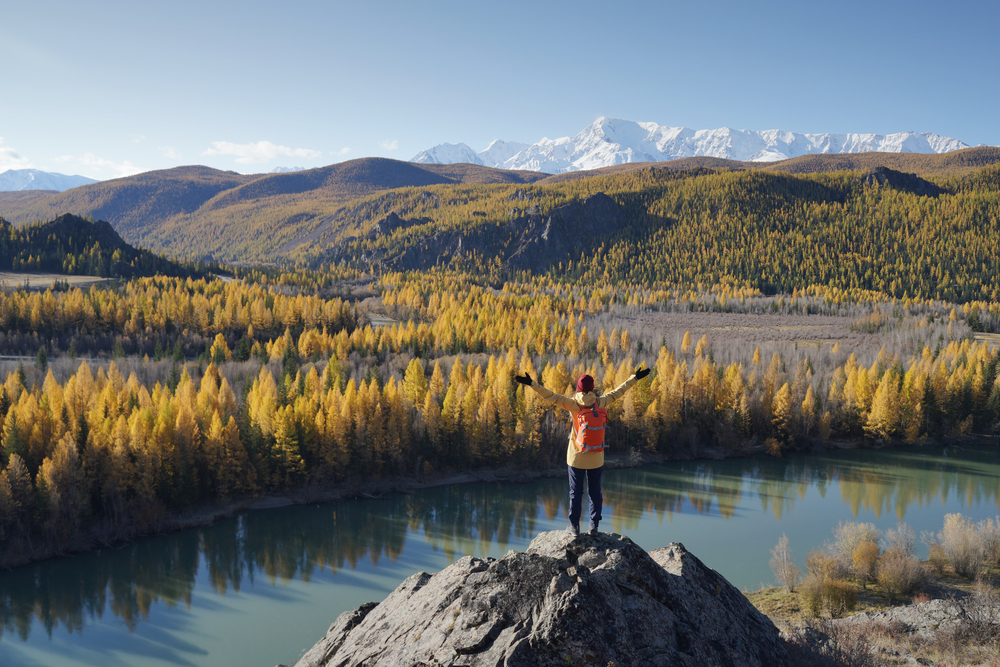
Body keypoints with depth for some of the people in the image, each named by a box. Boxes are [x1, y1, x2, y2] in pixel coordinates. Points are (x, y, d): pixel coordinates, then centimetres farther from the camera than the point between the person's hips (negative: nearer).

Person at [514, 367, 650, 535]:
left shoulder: (574, 404, -14)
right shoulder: (600, 402, -6)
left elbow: (552, 396, -21)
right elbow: (618, 391, 4)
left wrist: (532, 384, -22)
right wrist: (635, 377, 15)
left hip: (576, 458, -2)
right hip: (596, 458, 2)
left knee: (575, 492, 9)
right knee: (595, 492, 14)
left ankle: (574, 526, 14)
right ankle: (594, 526, 17)